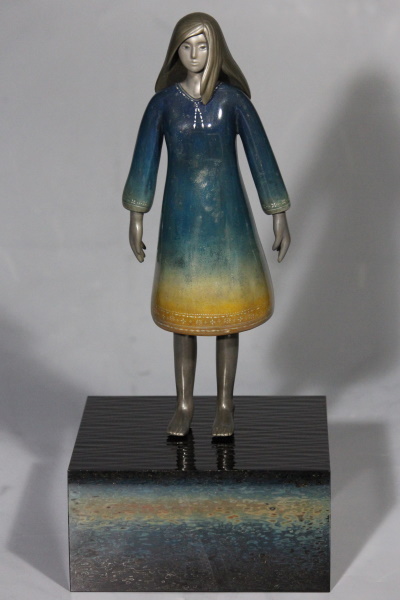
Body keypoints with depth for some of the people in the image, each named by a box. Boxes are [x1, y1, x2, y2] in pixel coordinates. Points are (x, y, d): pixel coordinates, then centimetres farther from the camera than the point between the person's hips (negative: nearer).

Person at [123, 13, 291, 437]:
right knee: (183, 315, 8)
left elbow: (261, 157, -3)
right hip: (181, 218, 1)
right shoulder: (163, 102, -4)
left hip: (227, 215, -1)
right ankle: (184, 406, 19)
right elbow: (144, 160, 3)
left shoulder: (234, 99, -6)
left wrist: (279, 219, -2)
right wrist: (135, 220, 4)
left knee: (227, 313, 7)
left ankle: (225, 406, 19)